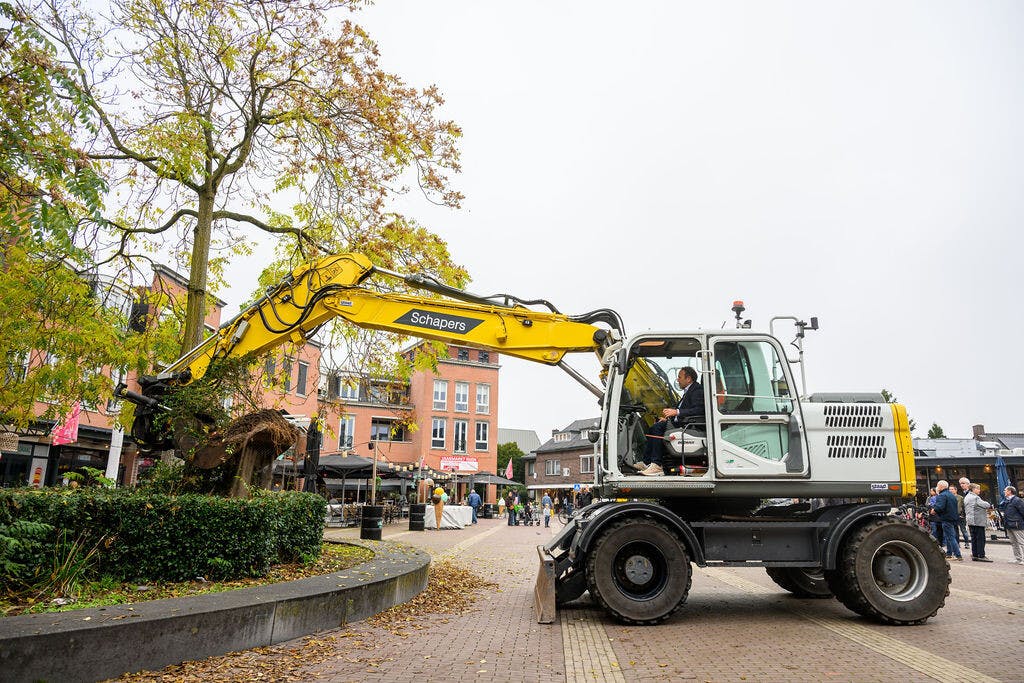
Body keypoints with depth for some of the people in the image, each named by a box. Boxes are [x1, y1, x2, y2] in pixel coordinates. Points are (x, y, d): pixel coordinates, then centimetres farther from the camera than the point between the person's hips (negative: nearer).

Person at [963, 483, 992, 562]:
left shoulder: (966, 497, 15)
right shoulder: (975, 497, -14)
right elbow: (985, 505, -13)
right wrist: (990, 506, 9)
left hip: (970, 521, 9)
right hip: (978, 521, -9)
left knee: (974, 538, 10)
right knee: (980, 538, -4)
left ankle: (974, 555, 12)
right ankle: (981, 556, -3)